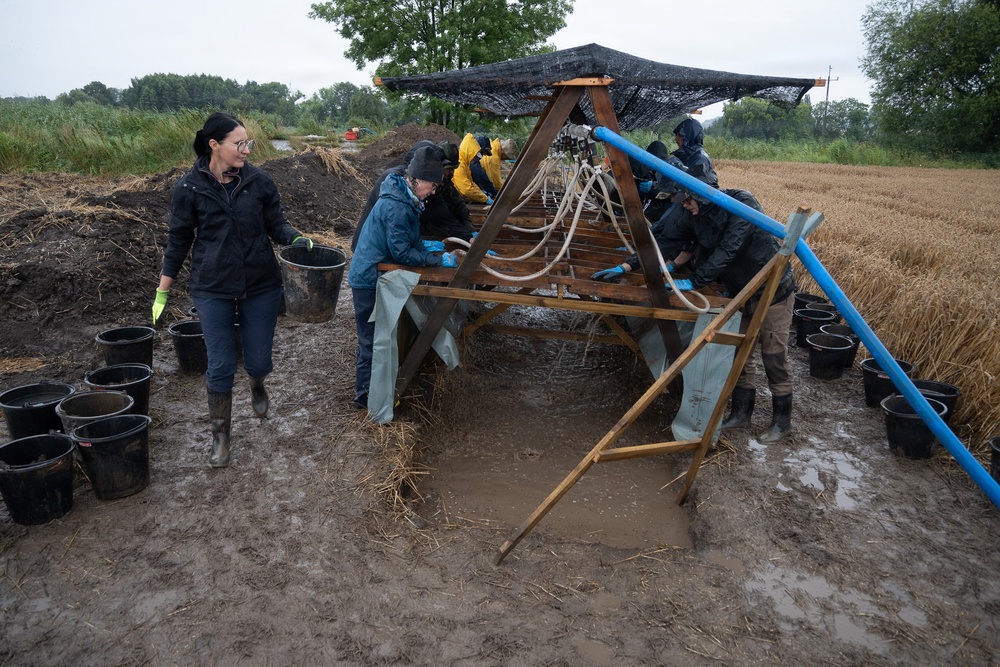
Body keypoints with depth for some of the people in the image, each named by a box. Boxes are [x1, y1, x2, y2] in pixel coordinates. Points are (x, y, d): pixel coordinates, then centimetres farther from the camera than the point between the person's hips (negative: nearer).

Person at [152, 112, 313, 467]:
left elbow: (276, 224, 4)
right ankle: (220, 435, 21)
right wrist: (162, 292, 4)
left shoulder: (260, 181, -4)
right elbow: (178, 241, 2)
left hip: (261, 286, 1)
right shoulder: (190, 187, -6)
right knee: (220, 366, 1)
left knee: (258, 361, 8)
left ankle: (257, 385, 47)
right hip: (213, 290, -1)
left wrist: (296, 239, -20)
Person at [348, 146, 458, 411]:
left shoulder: (404, 199, 6)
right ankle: (365, 395, 13)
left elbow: (405, 239, 19)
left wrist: (425, 246, 5)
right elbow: (401, 252, -25)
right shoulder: (397, 207, -26)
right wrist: (439, 260, -20)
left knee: (378, 335, 18)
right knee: (372, 338, 0)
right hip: (370, 279, -10)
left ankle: (368, 388, 32)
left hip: (372, 276, 10)